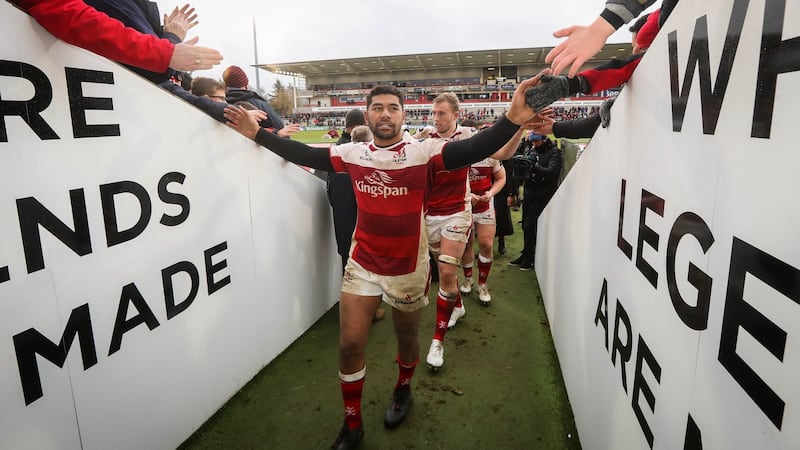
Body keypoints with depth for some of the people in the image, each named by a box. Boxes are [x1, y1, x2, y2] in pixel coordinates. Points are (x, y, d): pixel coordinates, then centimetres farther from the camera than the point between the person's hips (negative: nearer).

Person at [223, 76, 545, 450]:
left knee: (407, 339, 19)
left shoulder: (423, 152, -14)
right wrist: (257, 133, 5)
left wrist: (511, 120, -42)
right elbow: (303, 154, 6)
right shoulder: (352, 153, -2)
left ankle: (403, 389, 52)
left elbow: (474, 150, -26)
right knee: (349, 345, 5)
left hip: (408, 268, -2)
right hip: (361, 265, 3)